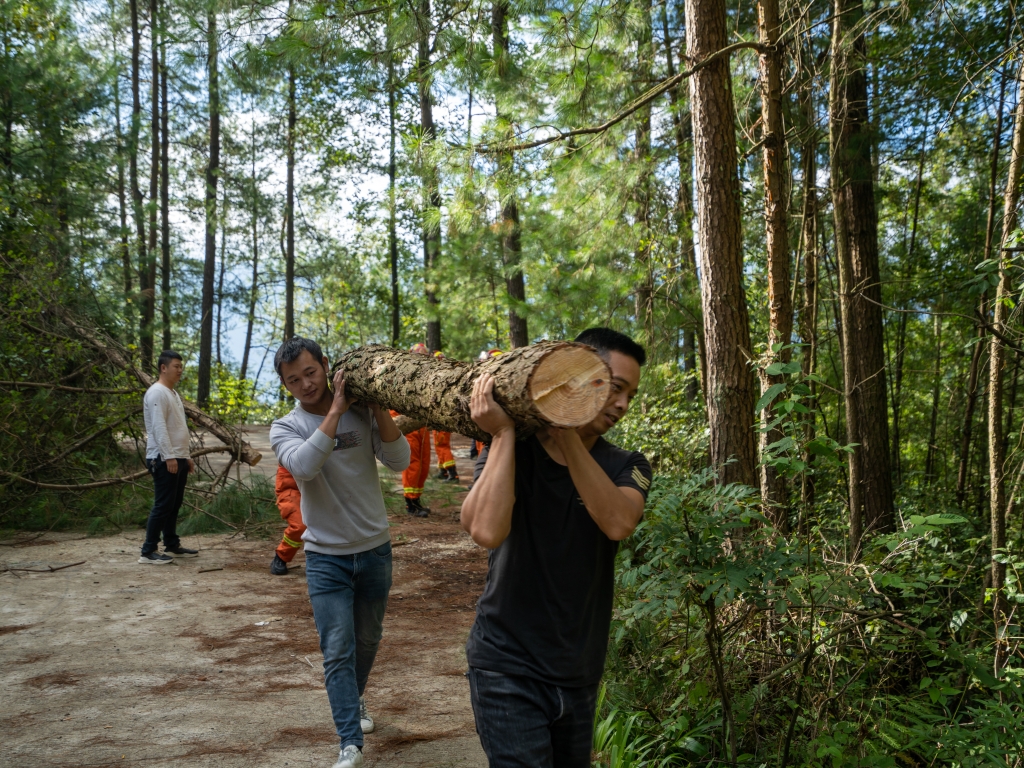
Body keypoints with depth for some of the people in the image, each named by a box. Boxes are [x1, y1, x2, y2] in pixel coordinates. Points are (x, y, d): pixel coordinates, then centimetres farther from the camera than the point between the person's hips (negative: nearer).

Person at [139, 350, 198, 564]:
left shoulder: (173, 394, 19)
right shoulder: (157, 392, -13)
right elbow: (159, 427, -21)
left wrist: (186, 456, 21)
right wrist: (169, 456, -25)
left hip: (178, 458, 10)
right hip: (164, 459, -10)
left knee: (174, 505, 14)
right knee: (163, 505, -9)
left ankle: (172, 546, 21)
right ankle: (148, 552, -7)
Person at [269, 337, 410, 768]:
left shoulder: (362, 413, -4)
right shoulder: (285, 428, -7)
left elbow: (399, 461, -14)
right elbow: (304, 465, -29)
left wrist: (378, 407, -22)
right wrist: (336, 410, -27)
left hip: (375, 549, 2)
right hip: (326, 557, -2)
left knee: (367, 640, 19)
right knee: (337, 651, -7)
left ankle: (354, 699, 45)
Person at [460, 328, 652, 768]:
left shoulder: (626, 467, -1)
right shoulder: (509, 453, -7)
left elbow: (618, 523, -24)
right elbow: (487, 531, -26)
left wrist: (567, 434, -27)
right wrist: (504, 433, -23)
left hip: (579, 673, 4)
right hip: (509, 669, -3)